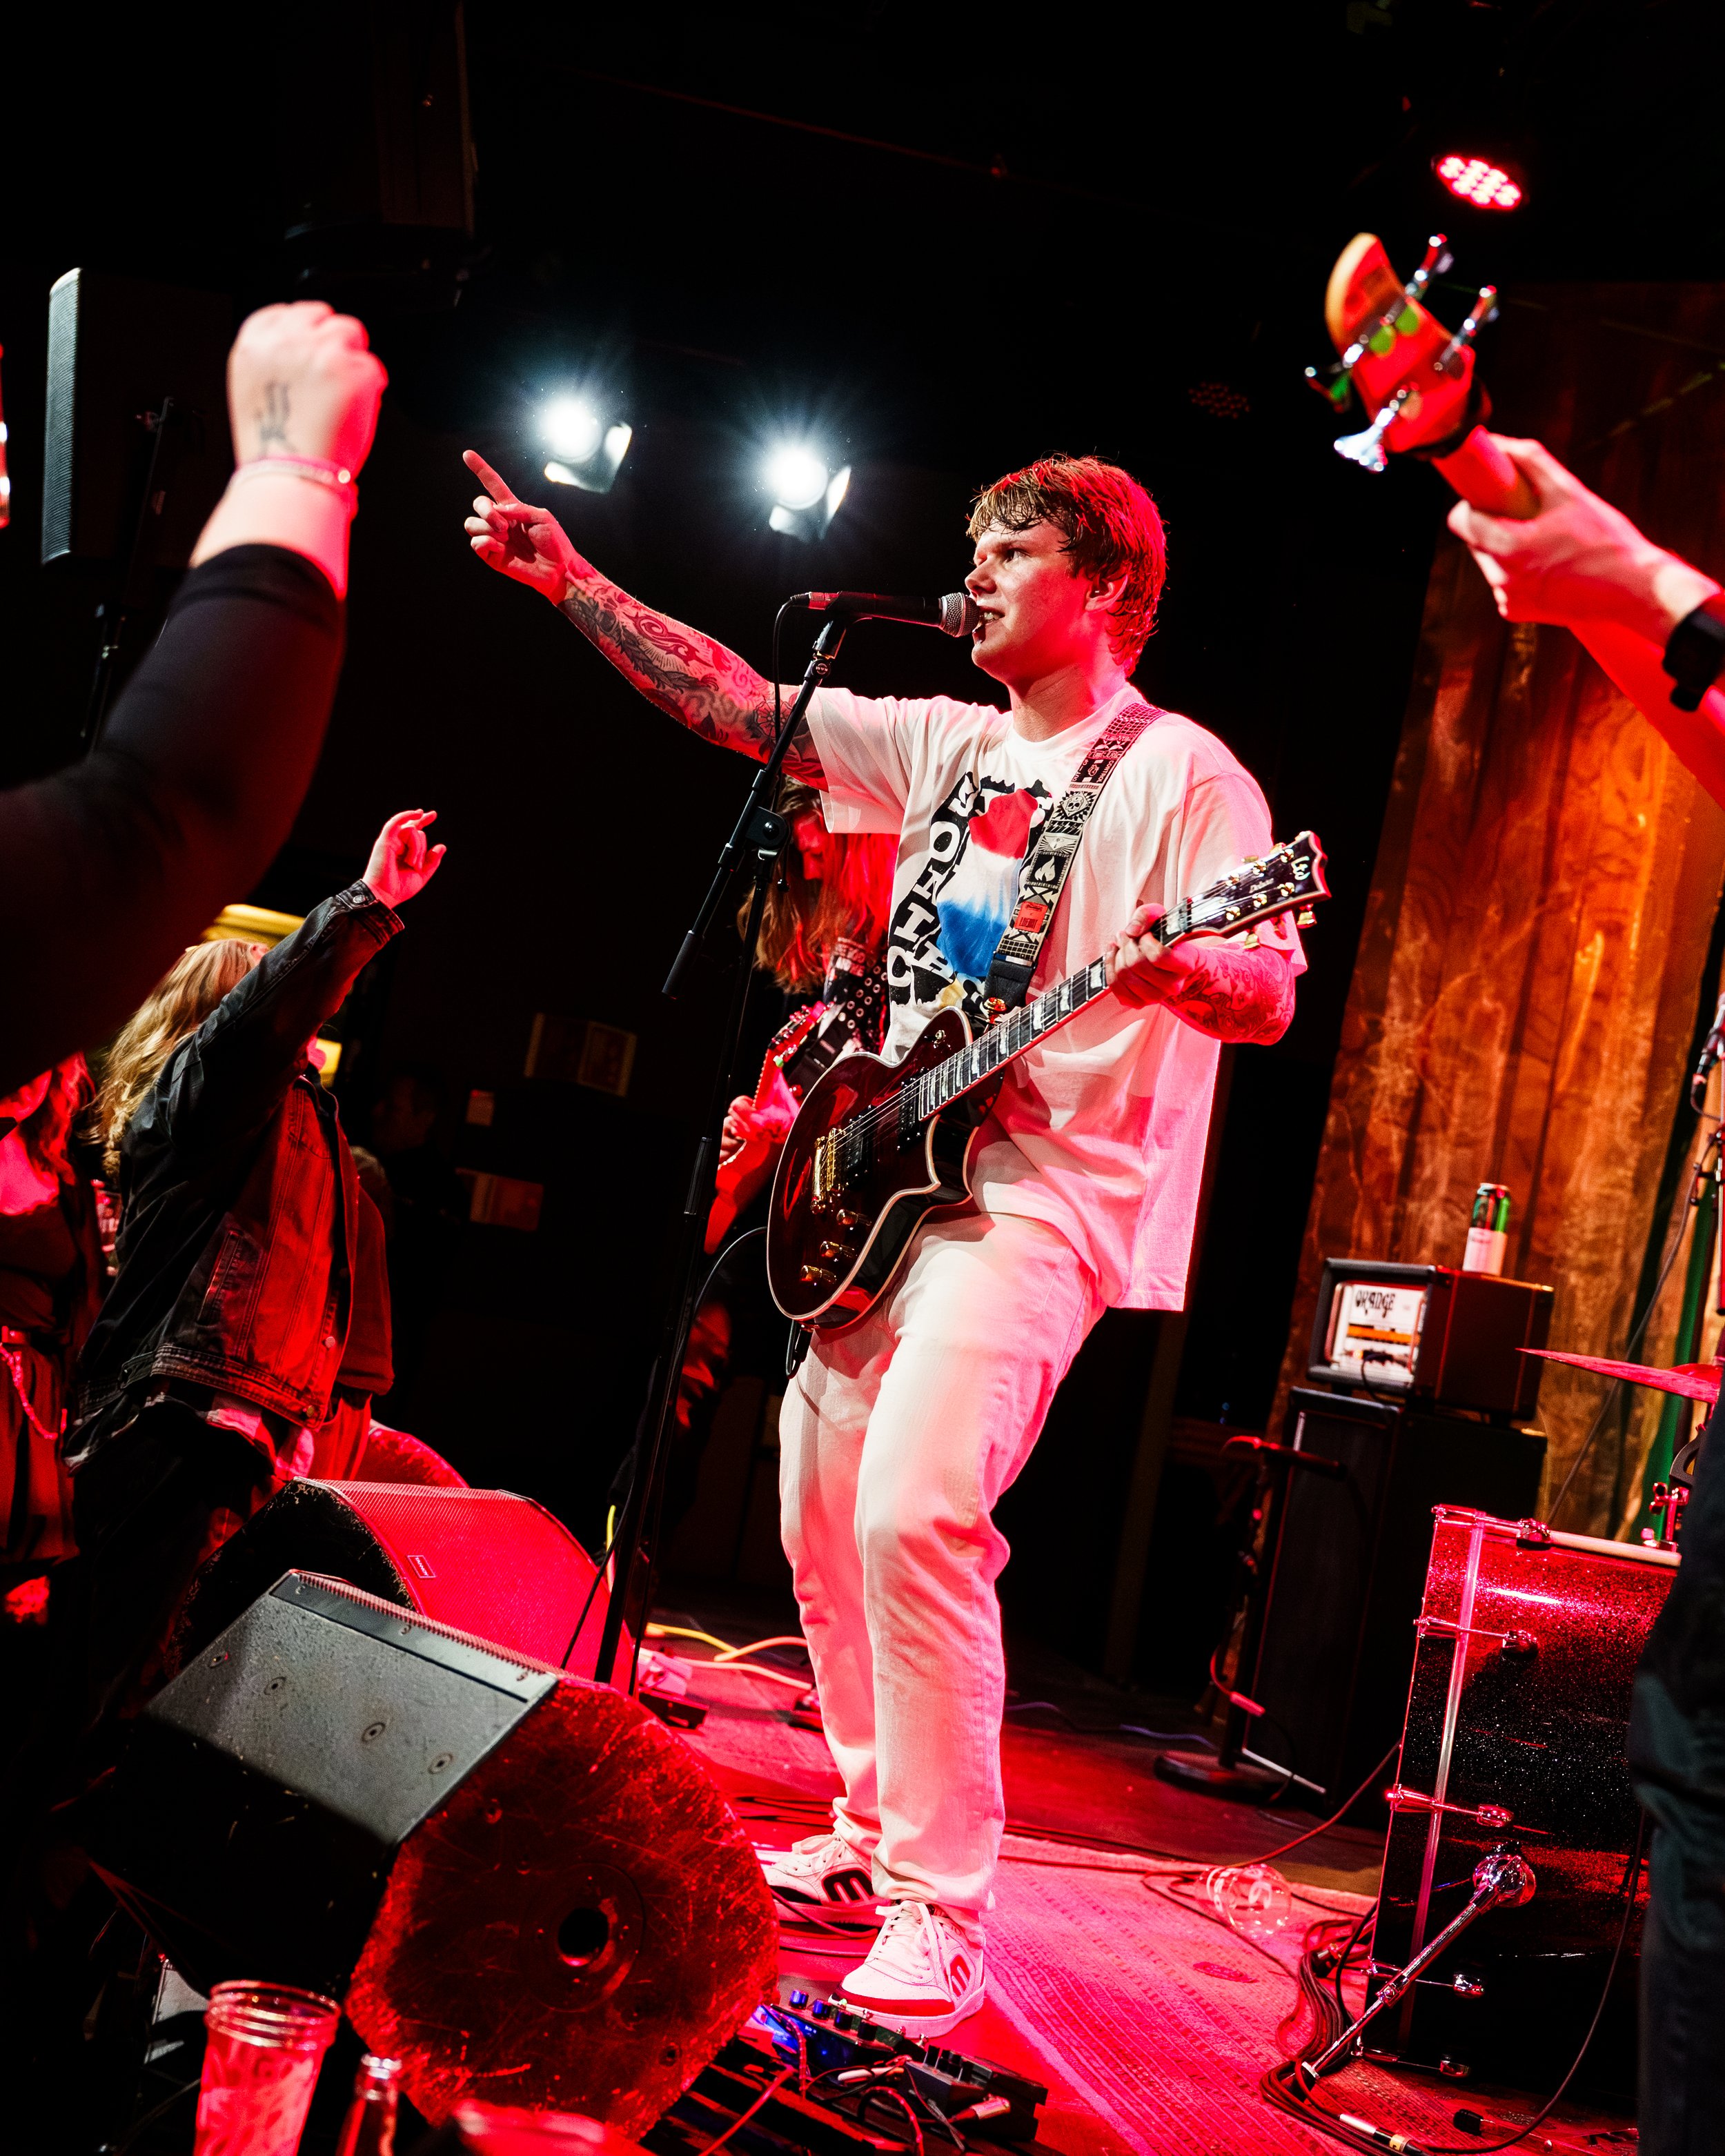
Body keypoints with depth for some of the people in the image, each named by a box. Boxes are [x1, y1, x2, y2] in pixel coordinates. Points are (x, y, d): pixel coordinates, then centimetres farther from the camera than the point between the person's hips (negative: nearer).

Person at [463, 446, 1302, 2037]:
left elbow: (1272, 998, -15)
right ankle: (874, 1829, 26)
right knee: (823, 1509, 11)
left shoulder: (1179, 772, -7)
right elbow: (738, 706, 15)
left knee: (910, 1508, -23)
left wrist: (1179, 972, -38)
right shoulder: (947, 744, 15)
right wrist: (572, 580, 10)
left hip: (1042, 1195, -8)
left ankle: (941, 1915, -13)